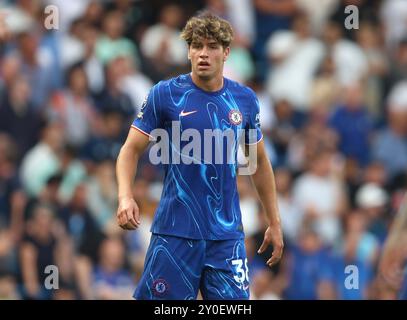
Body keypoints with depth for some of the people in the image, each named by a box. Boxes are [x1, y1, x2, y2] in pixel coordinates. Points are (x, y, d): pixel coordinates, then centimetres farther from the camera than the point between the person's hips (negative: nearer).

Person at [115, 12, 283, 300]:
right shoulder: (165, 94, -3)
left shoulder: (245, 100, 6)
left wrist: (275, 223, 17)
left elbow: (260, 162, 18)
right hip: (175, 231, -2)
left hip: (227, 233, 2)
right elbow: (132, 149, 0)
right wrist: (125, 197, -18)